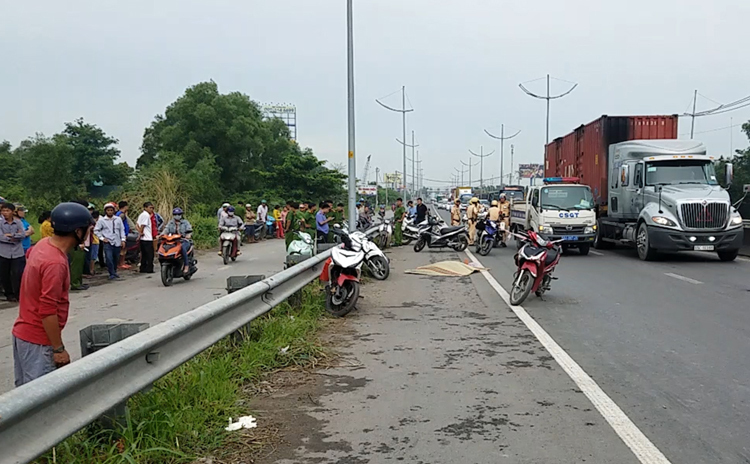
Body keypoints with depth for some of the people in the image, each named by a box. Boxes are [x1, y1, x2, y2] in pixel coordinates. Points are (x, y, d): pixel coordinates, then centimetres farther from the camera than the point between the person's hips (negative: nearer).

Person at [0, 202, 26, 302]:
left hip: (18, 253, 0)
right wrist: (16, 237, -10)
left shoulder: (18, 222, 4)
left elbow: (23, 235, -7)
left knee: (18, 274, -3)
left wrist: (10, 235, -13)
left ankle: (18, 294, 10)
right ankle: (9, 294, 23)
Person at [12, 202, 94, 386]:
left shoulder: (43, 243, 1)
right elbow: (48, 312, -26)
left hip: (23, 332, 10)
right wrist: (59, 349, -19)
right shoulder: (55, 263, -27)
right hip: (38, 340, -9)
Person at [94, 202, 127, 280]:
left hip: (117, 242, 2)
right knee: (109, 259, -13)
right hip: (108, 242, -2)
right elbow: (96, 230, 4)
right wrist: (102, 238, -4)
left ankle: (114, 272, 27)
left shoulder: (118, 219, 5)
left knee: (116, 259, 10)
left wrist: (123, 239, 3)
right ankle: (112, 274, -4)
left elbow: (122, 230, 9)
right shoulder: (101, 220, 0)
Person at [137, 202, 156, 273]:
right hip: (147, 238, -10)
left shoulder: (141, 215, 17)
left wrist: (139, 231, 0)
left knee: (144, 254, 13)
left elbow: (137, 223, 12)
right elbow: (143, 225, -19)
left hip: (143, 238, 10)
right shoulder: (146, 215, -14)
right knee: (150, 255, -5)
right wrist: (141, 232, -6)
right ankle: (149, 269, -5)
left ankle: (143, 269, 16)